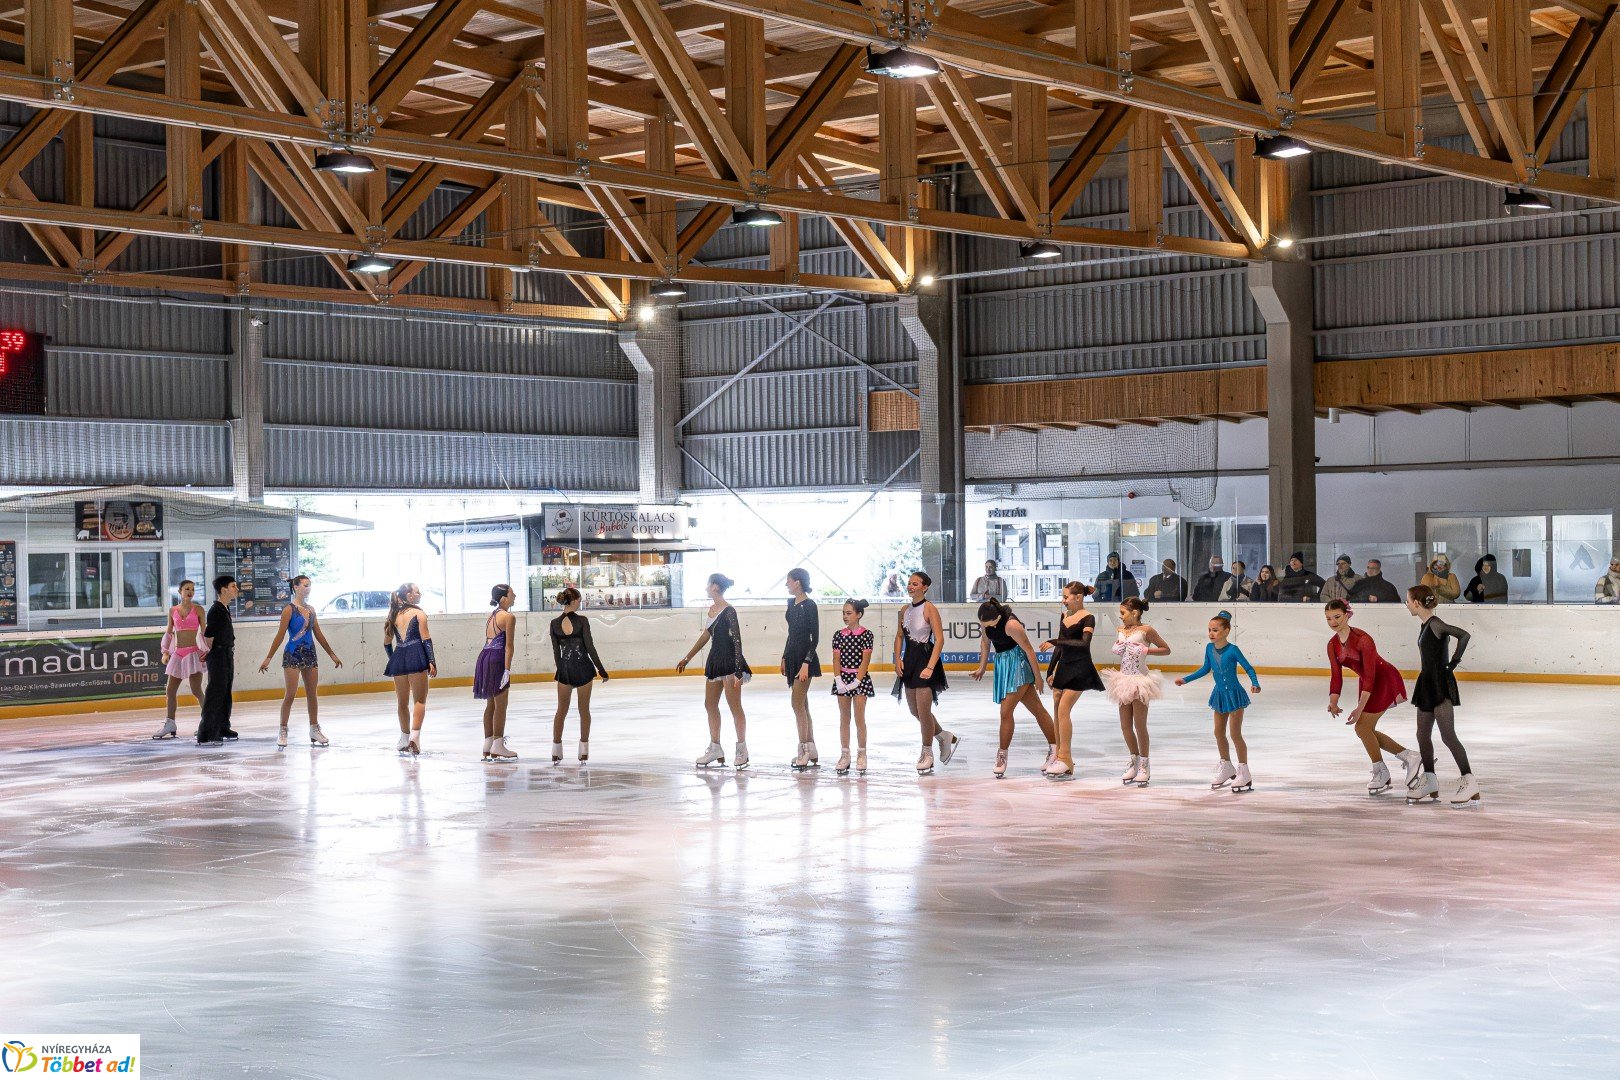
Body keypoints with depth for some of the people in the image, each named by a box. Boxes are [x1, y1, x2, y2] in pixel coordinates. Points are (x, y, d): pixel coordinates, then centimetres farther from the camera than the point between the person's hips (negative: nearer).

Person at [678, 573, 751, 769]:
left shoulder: (729, 612, -16)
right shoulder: (712, 609, 9)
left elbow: (737, 640, -18)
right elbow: (706, 635, 20)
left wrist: (738, 671, -22)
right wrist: (687, 658, 24)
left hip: (729, 662, -9)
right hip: (715, 660, 9)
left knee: (735, 707, -2)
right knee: (710, 704, 13)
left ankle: (742, 750, 6)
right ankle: (715, 749, 21)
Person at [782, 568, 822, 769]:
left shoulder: (809, 605, -12)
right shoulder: (791, 603, 12)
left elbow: (815, 638, -14)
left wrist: (806, 662, -20)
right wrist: (784, 658, 20)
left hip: (805, 656, -9)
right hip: (792, 655, 9)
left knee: (798, 704, -10)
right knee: (802, 705, 10)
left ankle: (805, 750, -6)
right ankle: (811, 753, 15)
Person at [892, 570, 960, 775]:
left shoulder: (929, 609, -12)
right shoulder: (905, 610, 9)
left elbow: (939, 639, -16)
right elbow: (899, 635, 16)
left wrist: (930, 666, -22)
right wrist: (898, 659, 0)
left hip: (925, 657, -7)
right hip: (909, 659, 7)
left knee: (923, 710, -5)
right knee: (914, 710, 12)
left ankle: (927, 754, 9)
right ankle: (944, 736, 32)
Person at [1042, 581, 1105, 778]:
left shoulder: (1087, 618, -11)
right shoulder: (1065, 615, 11)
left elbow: (1084, 643, -26)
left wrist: (1055, 642, -27)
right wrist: (1050, 670, 17)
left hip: (1079, 669, -8)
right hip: (1064, 666, 8)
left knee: (1064, 710, -14)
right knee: (1058, 711, 7)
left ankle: (1065, 760, -12)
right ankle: (1059, 754, 18)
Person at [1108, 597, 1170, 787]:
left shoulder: (1146, 630, -8)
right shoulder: (1122, 630, 9)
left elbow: (1166, 649, -3)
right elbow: (1116, 649, 22)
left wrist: (1146, 651, -15)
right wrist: (1117, 648, 0)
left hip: (1139, 679, -6)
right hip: (1124, 679, 6)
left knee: (1140, 726, -1)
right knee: (1125, 726, 9)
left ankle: (1143, 766, 8)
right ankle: (1135, 761, 25)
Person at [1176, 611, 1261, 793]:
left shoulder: (1232, 650, -19)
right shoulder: (1209, 648, -2)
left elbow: (1248, 668, -14)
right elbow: (1206, 669, 12)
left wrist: (1255, 683, -31)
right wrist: (1185, 679, 15)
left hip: (1234, 694, -7)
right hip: (1219, 694, 7)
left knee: (1235, 734, -5)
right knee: (1219, 732, 13)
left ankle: (1244, 773, 5)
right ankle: (1226, 768, 31)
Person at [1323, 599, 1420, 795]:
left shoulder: (1363, 639, -27)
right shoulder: (1333, 645, -4)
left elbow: (1370, 676, -28)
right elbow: (1336, 676, -1)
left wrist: (1360, 708, -32)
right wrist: (1333, 702, -18)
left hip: (1385, 681, -8)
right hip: (1367, 682, 8)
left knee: (1362, 727, -9)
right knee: (1366, 730, 9)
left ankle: (1381, 773, 10)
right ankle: (1409, 758, 21)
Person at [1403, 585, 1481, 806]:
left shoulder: (1435, 624, -16)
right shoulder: (1426, 626, 11)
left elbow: (1463, 635, -27)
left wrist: (1454, 662, -19)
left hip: (1441, 685, -10)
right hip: (1428, 684, 10)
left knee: (1448, 735, -11)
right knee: (1423, 735, 14)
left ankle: (1469, 781, -8)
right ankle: (1429, 781, 24)